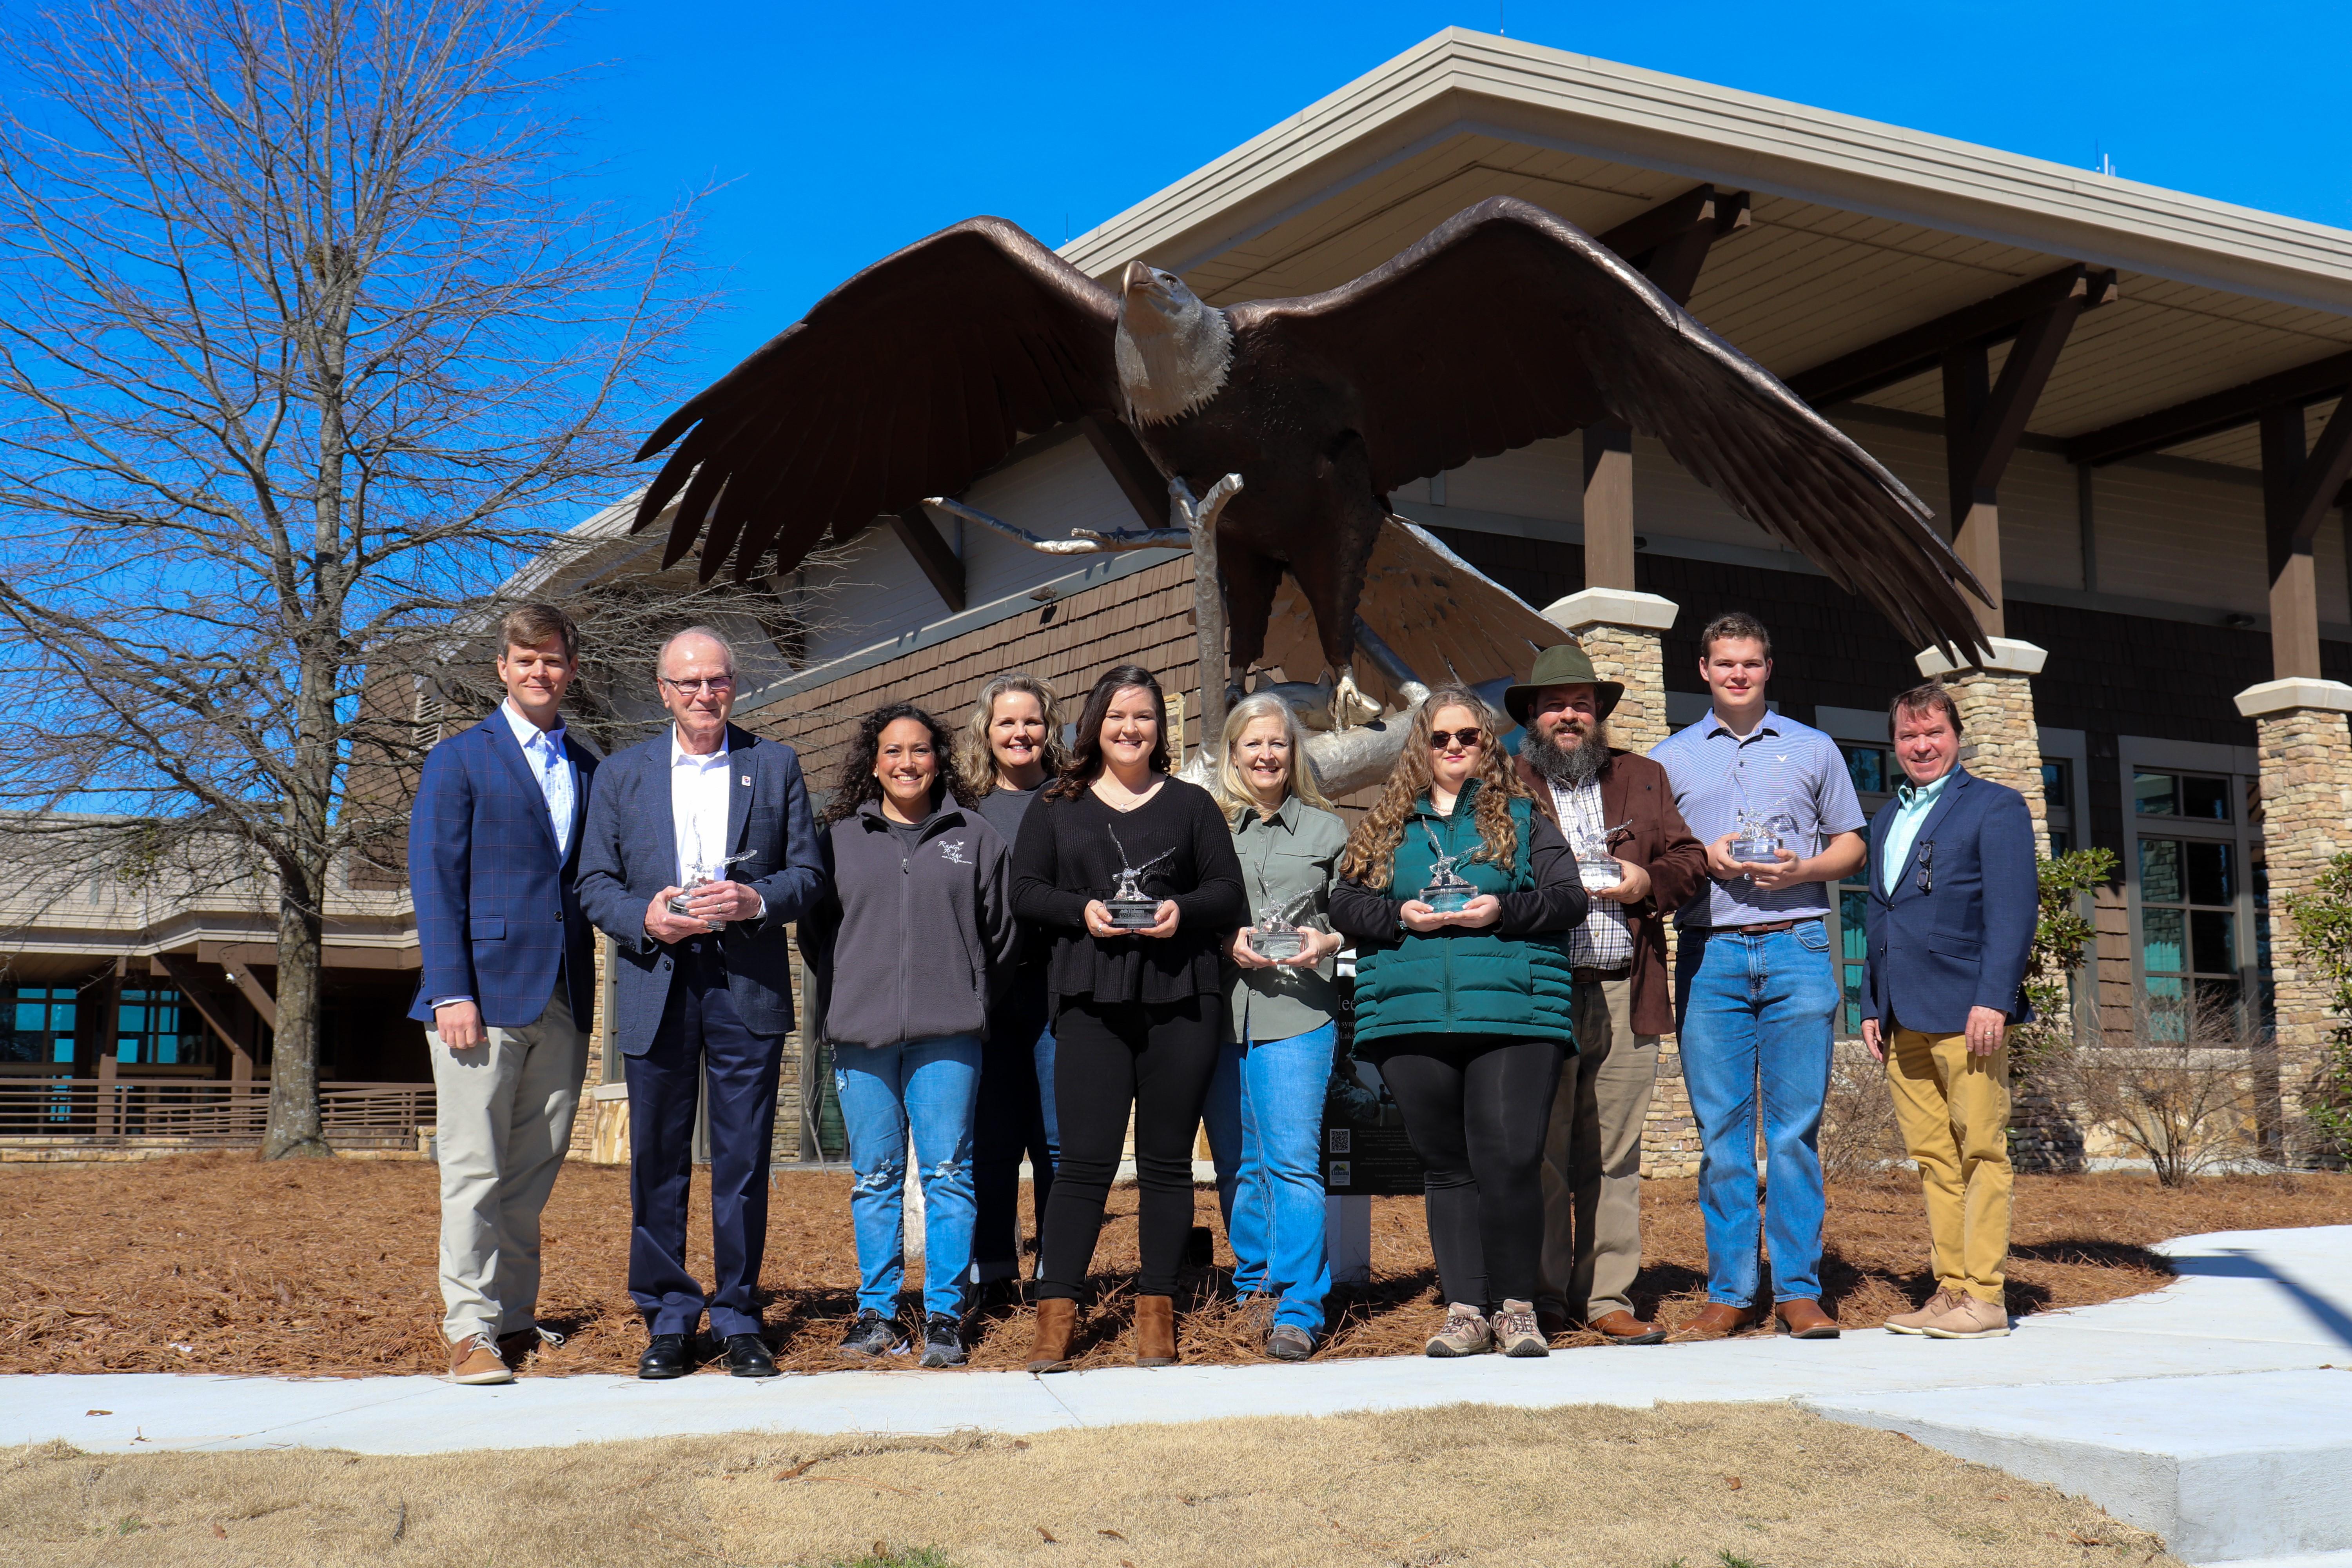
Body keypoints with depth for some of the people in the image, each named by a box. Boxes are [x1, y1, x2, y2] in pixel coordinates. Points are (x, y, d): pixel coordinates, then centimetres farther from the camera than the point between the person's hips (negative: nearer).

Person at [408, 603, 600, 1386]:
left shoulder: (589, 769, 17)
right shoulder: (459, 760, 3)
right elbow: (435, 881, -3)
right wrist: (451, 993, -13)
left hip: (563, 999, 5)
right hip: (484, 994, -4)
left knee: (535, 1168, 8)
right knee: (474, 1169, -4)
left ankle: (514, 1319, 16)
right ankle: (469, 1330, -1)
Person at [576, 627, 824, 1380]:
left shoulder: (776, 765, 9)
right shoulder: (623, 773, 12)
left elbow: (808, 873, 7)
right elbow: (594, 884, 9)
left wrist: (757, 900, -13)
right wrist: (644, 918, -11)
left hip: (749, 985, -1)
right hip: (656, 985, 1)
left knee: (744, 1159, 1)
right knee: (659, 1160, 4)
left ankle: (737, 1315, 12)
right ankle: (667, 1318, 14)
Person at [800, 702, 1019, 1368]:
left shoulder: (974, 836, 8)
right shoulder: (838, 838, 10)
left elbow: (1000, 931, 11)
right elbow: (814, 928, 14)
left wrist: (970, 1000, 6)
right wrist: (846, 997, 6)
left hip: (948, 1035, -1)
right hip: (861, 1034, 1)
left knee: (948, 1174, -3)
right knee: (874, 1178, 6)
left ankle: (944, 1314, 3)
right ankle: (876, 1310, 14)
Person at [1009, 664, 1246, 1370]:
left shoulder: (1191, 804, 14)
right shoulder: (1058, 806, 13)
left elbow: (1228, 891, 10)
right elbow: (1024, 890, 7)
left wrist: (1182, 910, -10)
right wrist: (1082, 910, -11)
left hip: (1180, 999, 1)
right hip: (1091, 1001, -1)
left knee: (1167, 1160, 4)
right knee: (1085, 1160, -6)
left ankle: (1157, 1312, 11)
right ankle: (1055, 1318, -3)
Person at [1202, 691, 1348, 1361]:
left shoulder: (1326, 830, 11)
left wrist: (1325, 942, -8)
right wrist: (1228, 945, -8)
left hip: (1299, 1014, -2)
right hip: (1219, 1011, 2)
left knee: (1292, 1161, -11)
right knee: (1236, 1165, 10)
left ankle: (1298, 1311, -9)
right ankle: (1253, 1289, 24)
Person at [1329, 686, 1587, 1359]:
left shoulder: (1523, 818, 11)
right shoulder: (1387, 825, 17)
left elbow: (1569, 898, 4)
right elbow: (1344, 902, 11)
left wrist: (1503, 911, -12)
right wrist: (1400, 916, -8)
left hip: (1513, 1015, -2)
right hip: (1412, 1020, 3)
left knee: (1510, 1160, -10)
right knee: (1447, 1167, 7)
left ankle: (1516, 1305, 4)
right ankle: (1466, 1309, 12)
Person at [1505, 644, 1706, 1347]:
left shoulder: (1644, 780, 19)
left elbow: (1689, 857, 16)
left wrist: (1649, 880, -4)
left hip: (1625, 995, 3)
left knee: (1614, 1155, 3)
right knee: (1540, 1151, -3)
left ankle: (1606, 1297, 10)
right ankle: (1540, 1297, 5)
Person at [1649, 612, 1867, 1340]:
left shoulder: (1814, 749, 14)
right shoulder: (1670, 758, 14)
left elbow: (1851, 845, 15)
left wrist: (1802, 869, -5)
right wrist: (1704, 860, -6)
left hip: (1796, 950, 0)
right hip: (1709, 955, 1)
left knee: (1796, 1128, -3)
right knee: (1721, 1130, 0)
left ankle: (1798, 1291, 2)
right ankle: (1729, 1292, 6)